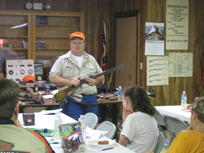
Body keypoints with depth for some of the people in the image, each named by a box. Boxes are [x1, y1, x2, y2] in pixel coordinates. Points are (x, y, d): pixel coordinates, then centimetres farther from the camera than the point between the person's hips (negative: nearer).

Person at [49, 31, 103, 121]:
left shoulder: (91, 59, 17)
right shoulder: (63, 60, 5)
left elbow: (101, 76, 21)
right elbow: (52, 77, -2)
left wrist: (95, 81, -2)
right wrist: (69, 82, -14)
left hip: (90, 100, 4)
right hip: (72, 101, -4)